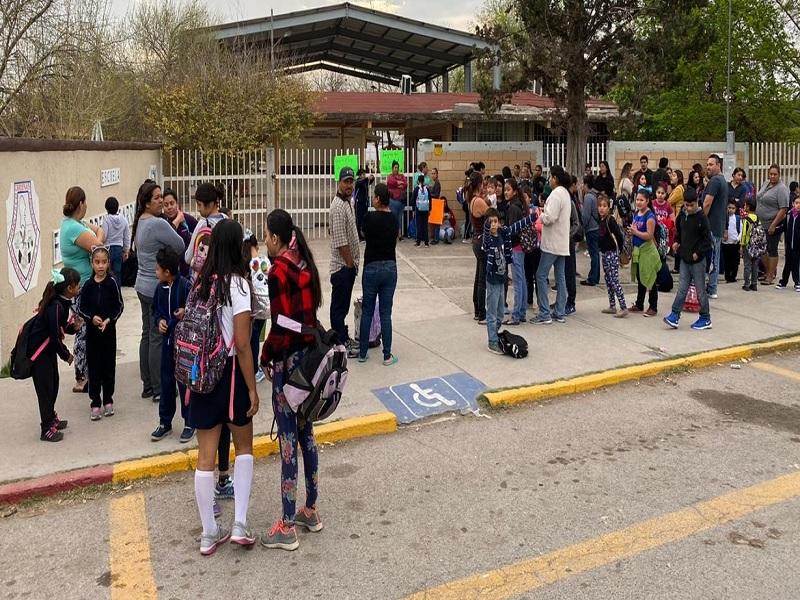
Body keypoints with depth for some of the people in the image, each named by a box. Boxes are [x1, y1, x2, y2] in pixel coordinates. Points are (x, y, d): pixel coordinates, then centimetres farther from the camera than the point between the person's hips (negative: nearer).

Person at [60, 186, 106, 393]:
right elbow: (98, 246, -26)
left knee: (84, 331, 15)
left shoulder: (69, 224, 11)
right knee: (84, 333, -2)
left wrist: (95, 231, -6)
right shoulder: (75, 228, -21)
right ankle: (81, 380, 5)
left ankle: (83, 374, 24)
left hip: (79, 285, 10)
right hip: (84, 288, -10)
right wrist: (99, 231, -9)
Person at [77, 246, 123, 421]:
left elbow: (119, 306, -3)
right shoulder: (88, 285, -2)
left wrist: (109, 320, -16)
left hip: (109, 330, -1)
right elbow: (80, 307, 2)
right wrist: (92, 317, -15)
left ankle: (108, 400, 21)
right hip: (92, 330, 1)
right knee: (93, 365, 4)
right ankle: (95, 403, 13)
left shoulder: (112, 283, -6)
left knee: (109, 365, 8)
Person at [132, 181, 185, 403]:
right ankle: (159, 389, 6)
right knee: (158, 337, -2)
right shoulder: (158, 224, -19)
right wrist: (178, 223, 5)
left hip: (143, 285, 9)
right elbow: (181, 247, -13)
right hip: (157, 287, -9)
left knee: (147, 334, 14)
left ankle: (147, 385, 23)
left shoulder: (140, 222, 10)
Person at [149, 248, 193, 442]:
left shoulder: (186, 285, -16)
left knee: (185, 382, 3)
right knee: (166, 382, 13)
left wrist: (186, 312, -29)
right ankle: (165, 422, 25)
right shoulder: (160, 287, 3)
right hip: (167, 339, 6)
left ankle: (189, 423, 17)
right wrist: (159, 320, -2)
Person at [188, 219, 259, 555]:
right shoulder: (237, 284, -13)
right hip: (230, 371, -4)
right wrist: (252, 389, -10)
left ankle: (209, 534, 19)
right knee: (244, 447, 16)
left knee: (206, 456, 9)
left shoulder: (200, 283, 4)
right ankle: (239, 525, 10)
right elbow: (242, 344, -16)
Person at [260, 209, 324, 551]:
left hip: (287, 361, -8)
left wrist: (266, 357, -4)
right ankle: (311, 511, 28)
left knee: (289, 441, -1)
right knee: (306, 434, 17)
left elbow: (281, 324, -18)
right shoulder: (305, 264, 7)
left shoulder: (279, 270, -16)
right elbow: (310, 311, 8)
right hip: (309, 355, 8)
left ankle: (287, 527, 8)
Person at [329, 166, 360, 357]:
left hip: (348, 264, 10)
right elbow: (340, 241, -21)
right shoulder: (338, 206, -18)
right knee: (339, 306, -1)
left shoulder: (348, 202, 13)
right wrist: (350, 263, -16)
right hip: (342, 265, -10)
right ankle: (340, 345, 6)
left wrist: (353, 262, 16)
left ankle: (343, 339, 28)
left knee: (342, 305, 18)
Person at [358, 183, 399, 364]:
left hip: (372, 268, -3)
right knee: (385, 313, 6)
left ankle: (362, 353, 16)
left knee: (367, 312, 9)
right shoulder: (394, 220, 4)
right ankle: (387, 356, 8)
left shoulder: (370, 217, -12)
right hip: (390, 267, 4)